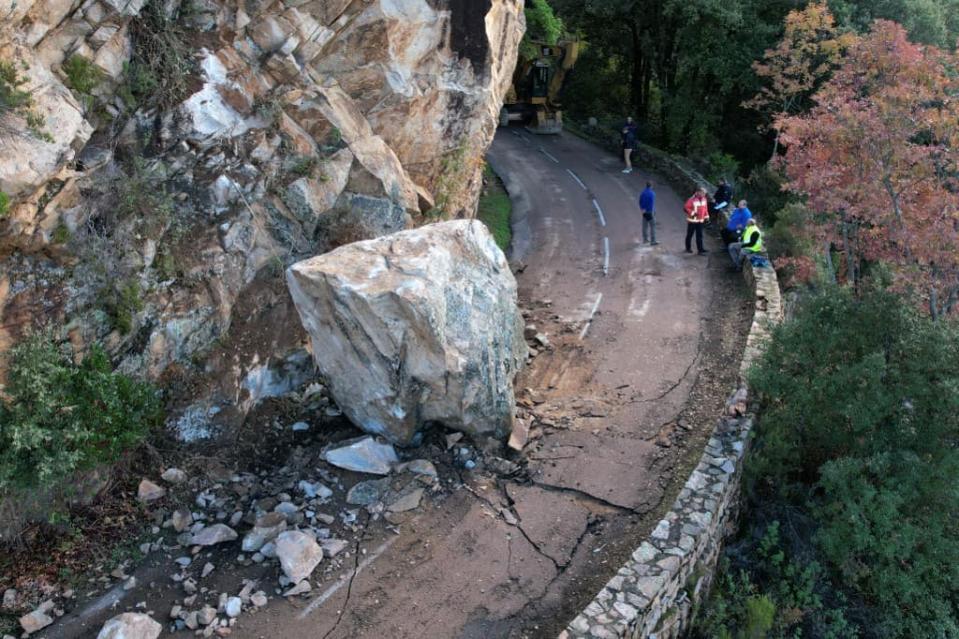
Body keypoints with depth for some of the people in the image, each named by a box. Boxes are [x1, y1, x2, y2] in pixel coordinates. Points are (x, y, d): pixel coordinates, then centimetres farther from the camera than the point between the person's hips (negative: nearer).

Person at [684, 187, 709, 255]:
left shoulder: (704, 199, 5)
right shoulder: (692, 200, -17)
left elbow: (705, 208, 16)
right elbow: (686, 208, -18)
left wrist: (706, 216, 12)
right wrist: (692, 213, -25)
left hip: (700, 220, 5)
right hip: (692, 220, -5)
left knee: (699, 236, 5)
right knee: (690, 234, 8)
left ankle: (700, 249, 6)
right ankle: (688, 248, 22)